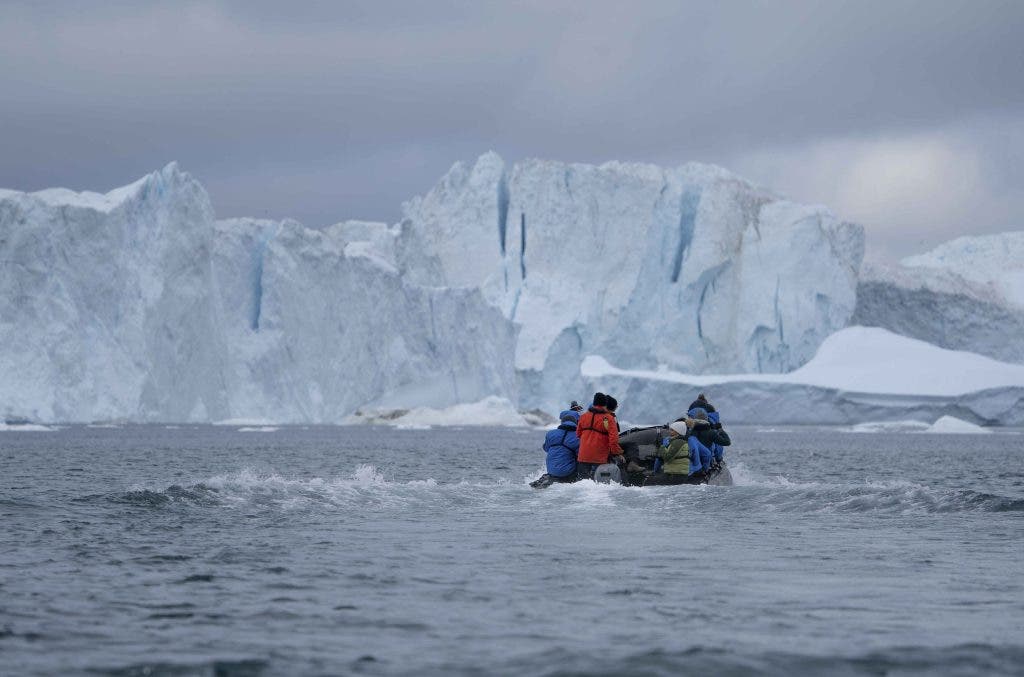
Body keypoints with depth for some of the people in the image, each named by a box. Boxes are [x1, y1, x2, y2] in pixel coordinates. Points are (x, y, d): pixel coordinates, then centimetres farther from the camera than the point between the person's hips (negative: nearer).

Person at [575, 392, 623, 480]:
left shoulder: (583, 416, 6)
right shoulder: (608, 419, -9)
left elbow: (578, 434, 15)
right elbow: (613, 439, -13)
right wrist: (617, 454, -5)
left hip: (583, 456, 4)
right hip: (599, 458, -4)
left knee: (582, 480, 9)